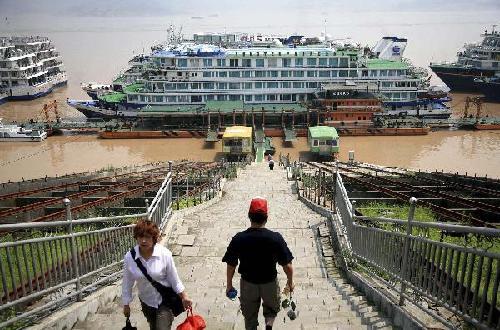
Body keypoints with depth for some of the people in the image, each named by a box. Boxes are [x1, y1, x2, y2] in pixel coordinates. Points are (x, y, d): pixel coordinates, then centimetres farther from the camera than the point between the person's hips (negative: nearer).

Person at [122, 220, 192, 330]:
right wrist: (126, 305, 4)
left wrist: (184, 297, -9)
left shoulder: (164, 254, -23)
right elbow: (127, 282, -4)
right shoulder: (129, 257, -17)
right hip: (146, 301, 3)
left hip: (165, 300, -3)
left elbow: (174, 279, -11)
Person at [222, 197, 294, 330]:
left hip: (248, 284, 1)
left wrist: (229, 285, 8)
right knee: (271, 309, 28)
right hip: (270, 283, -1)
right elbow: (287, 266, -14)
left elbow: (231, 265, -8)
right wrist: (290, 282, 5)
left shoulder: (238, 239, -18)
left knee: (250, 317, 24)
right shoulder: (276, 238, -22)